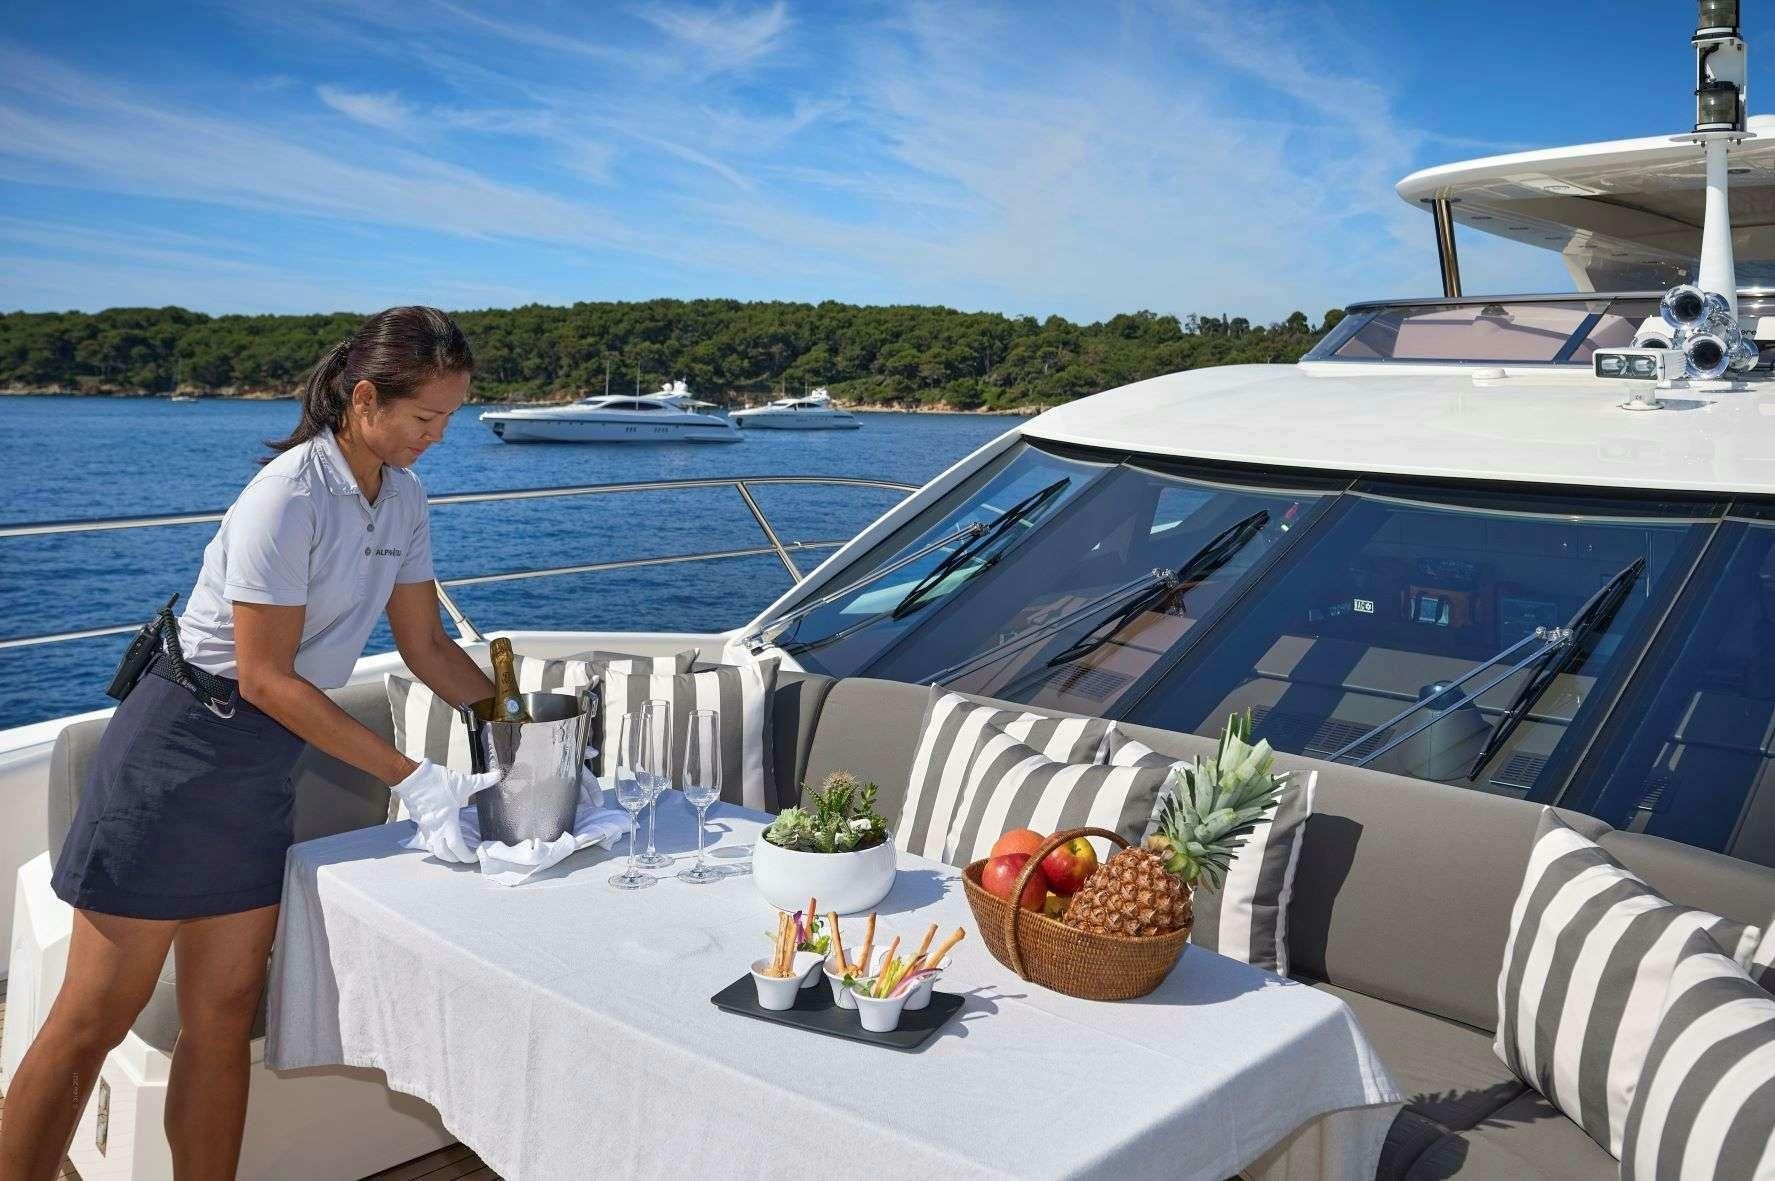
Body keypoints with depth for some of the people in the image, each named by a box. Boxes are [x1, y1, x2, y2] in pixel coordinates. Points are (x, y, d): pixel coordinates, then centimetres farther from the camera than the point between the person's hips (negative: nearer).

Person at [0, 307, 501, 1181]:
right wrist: (413, 780, -20)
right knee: (94, 1020, 1)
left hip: (263, 765, 7)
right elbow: (266, 678, -21)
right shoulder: (289, 498, -21)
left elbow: (424, 644, 9)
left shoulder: (401, 495, 3)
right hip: (179, 754, -7)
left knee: (223, 1020, 11)